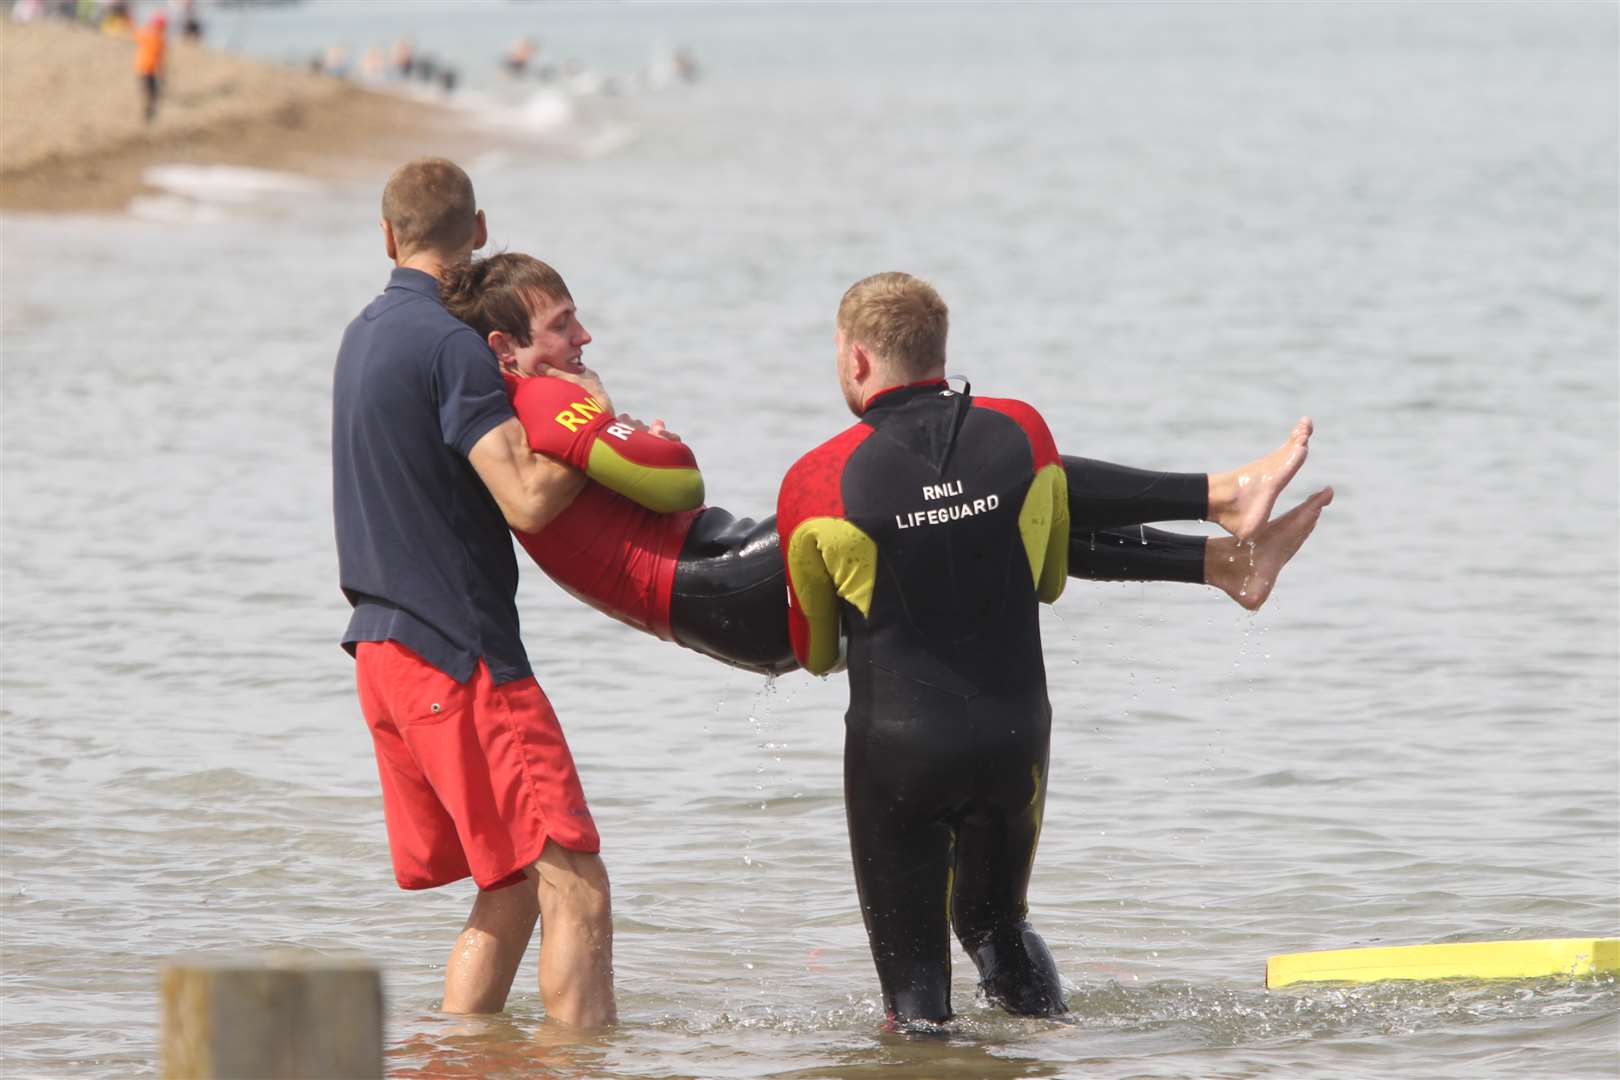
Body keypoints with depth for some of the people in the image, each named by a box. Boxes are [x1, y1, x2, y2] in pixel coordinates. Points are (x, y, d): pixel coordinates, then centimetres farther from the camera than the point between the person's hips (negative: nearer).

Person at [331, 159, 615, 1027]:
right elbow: (529, 499, -21)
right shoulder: (450, 345, -13)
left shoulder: (366, 335, 15)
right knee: (573, 884, -12)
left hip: (385, 650, 9)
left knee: (510, 891, 15)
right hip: (459, 654, -9)